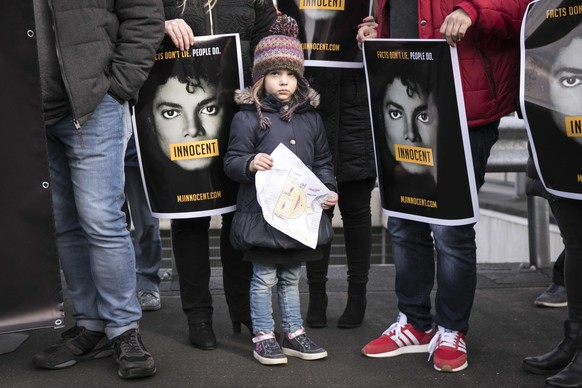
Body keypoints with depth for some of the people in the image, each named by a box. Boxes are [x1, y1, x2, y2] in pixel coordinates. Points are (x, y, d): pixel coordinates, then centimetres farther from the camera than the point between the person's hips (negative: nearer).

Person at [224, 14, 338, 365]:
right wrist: (250, 163, -26)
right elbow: (231, 161, -6)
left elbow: (323, 161, 16)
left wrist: (328, 189, 2)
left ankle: (294, 333, 27)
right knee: (265, 278, 4)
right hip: (263, 213, -4)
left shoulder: (311, 118, 9)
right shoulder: (248, 117, -6)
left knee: (292, 277, 16)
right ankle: (263, 337, 16)